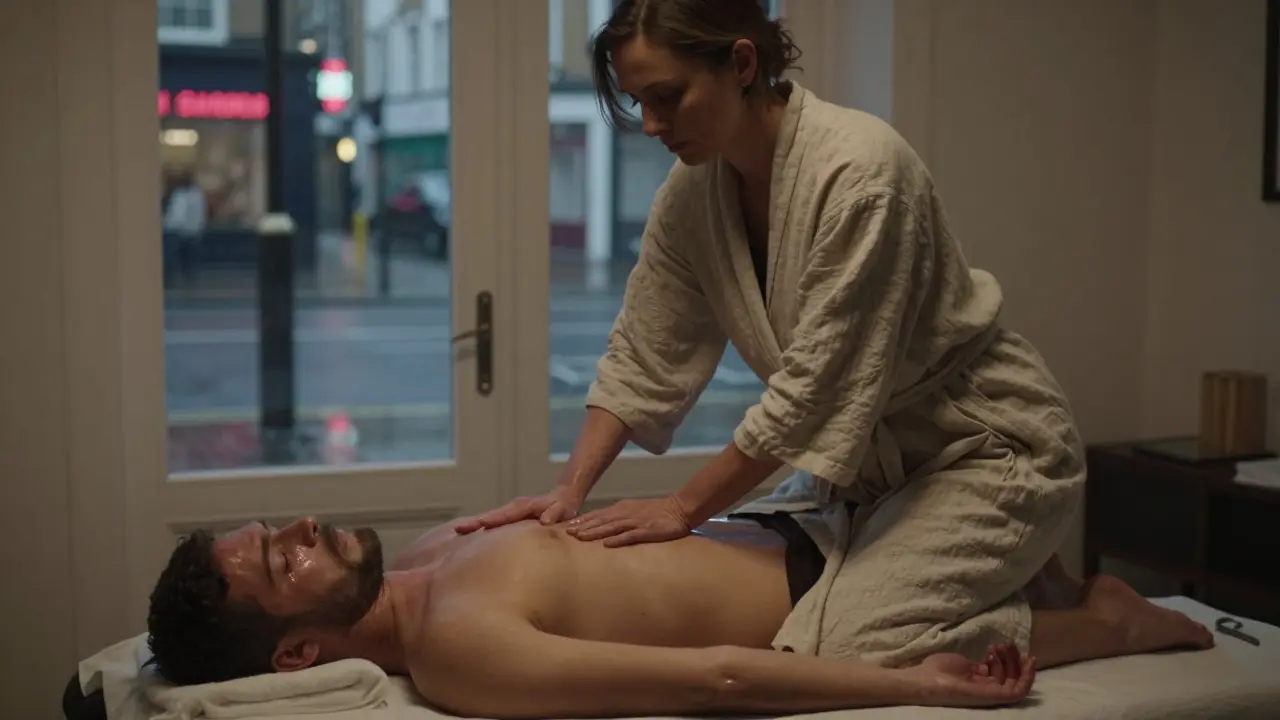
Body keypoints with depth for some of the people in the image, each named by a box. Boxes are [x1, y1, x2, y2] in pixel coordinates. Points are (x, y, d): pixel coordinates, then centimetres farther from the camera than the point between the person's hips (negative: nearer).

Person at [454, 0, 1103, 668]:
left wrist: (684, 507, -20)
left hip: (986, 451, -8)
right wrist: (570, 489, -13)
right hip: (866, 461, 8)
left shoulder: (860, 168, -28)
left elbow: (816, 385, -27)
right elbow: (640, 360, 0)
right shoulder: (691, 193, -5)